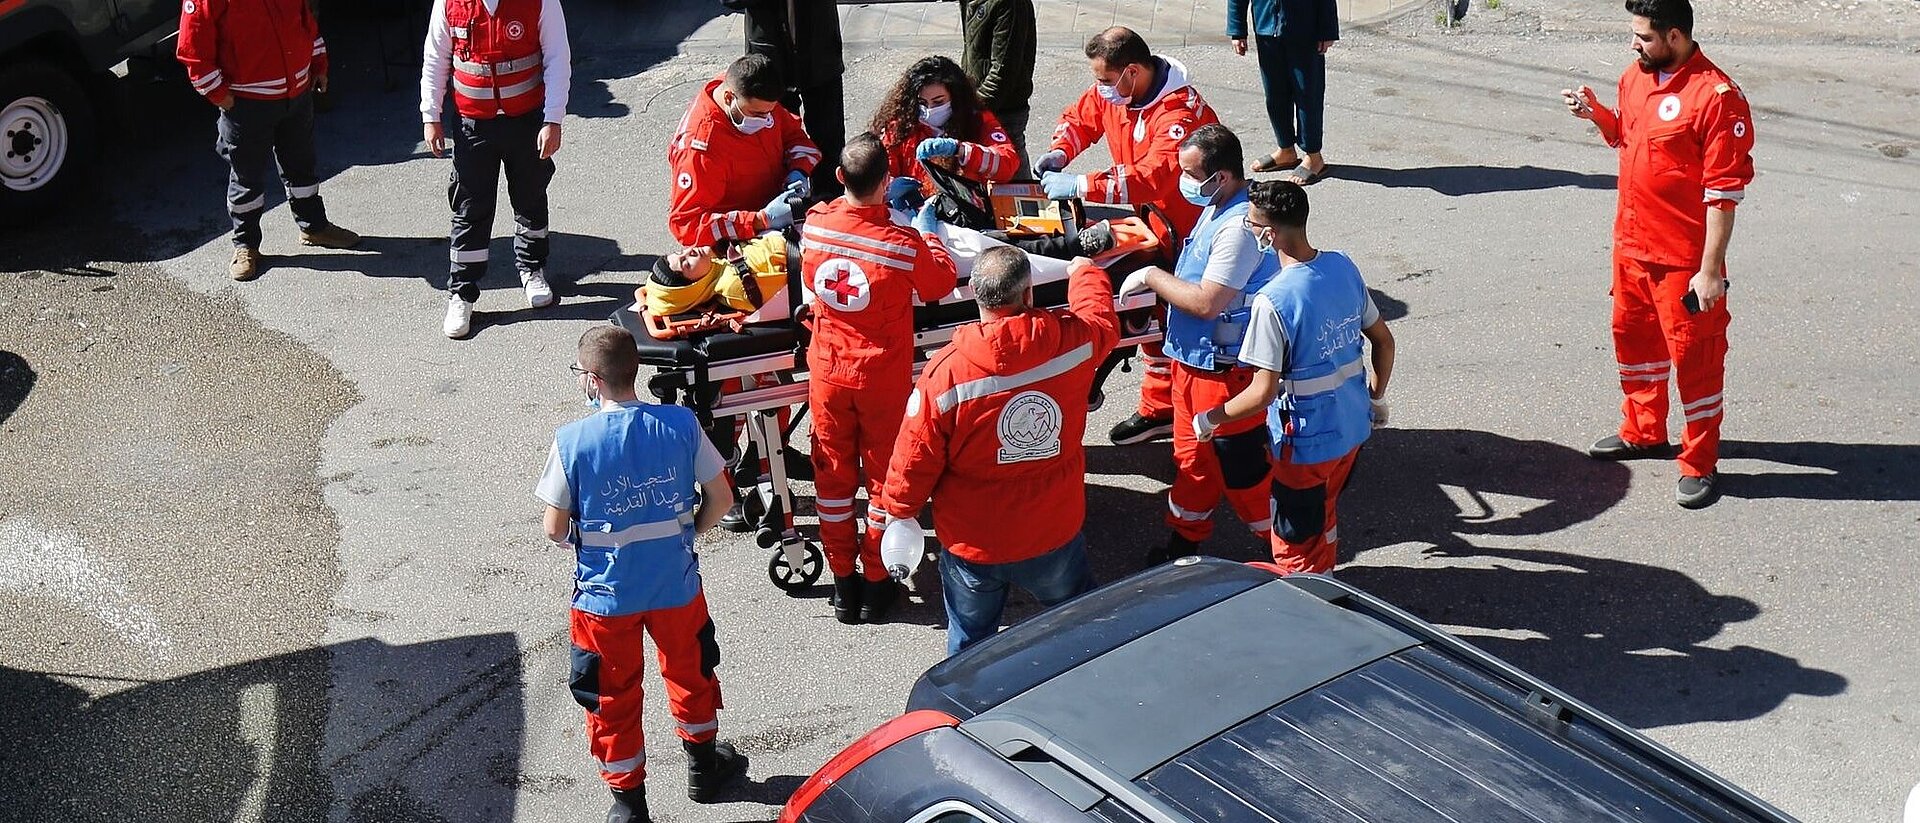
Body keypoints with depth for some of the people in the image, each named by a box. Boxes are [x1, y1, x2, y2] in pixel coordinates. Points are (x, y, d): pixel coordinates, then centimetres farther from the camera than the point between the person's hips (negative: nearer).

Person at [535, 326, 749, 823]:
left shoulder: (572, 442, -19)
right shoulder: (681, 425, -13)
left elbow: (555, 529, -11)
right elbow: (721, 498, -5)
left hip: (605, 592, -2)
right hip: (676, 585, 2)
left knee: (612, 695, 16)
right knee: (690, 671, 26)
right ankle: (704, 767, 45)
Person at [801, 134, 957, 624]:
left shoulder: (814, 225, -15)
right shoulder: (904, 244, -25)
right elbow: (942, 284, -4)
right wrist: (928, 231, 11)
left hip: (828, 372, 3)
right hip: (883, 380, -3)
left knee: (834, 474, 16)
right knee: (885, 475, 15)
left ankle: (842, 584, 27)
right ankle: (877, 584, 26)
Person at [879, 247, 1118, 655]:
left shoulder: (946, 372, -24)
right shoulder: (1071, 342, -17)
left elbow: (915, 458, -14)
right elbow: (1102, 321, 9)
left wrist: (899, 510, 5)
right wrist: (1085, 271, 30)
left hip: (972, 546, -2)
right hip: (1055, 538, 2)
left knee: (971, 646, 19)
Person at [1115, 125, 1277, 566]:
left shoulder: (1240, 225, -27)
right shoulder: (1216, 208, 4)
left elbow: (1206, 302, -30)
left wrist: (1152, 276, -18)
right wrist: (1156, 281, 4)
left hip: (1226, 369, -10)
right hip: (1194, 359, 10)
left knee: (1240, 467, 3)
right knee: (1192, 457, 22)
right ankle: (1186, 540, 39)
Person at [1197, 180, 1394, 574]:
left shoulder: (1272, 301, -27)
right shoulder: (1344, 267, -5)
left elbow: (1263, 393, -25)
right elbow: (1384, 341, 6)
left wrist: (1210, 419, -9)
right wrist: (1377, 397, 22)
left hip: (1305, 442, -7)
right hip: (1352, 428, 8)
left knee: (1297, 542, 13)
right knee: (1323, 515, 29)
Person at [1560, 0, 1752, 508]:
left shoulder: (1716, 96, -21)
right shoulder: (1636, 76, 4)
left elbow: (1724, 193, -21)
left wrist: (1710, 270, -21)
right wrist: (1597, 114, 0)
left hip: (1683, 258, -8)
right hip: (1631, 243, 8)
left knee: (1693, 355, 2)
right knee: (1633, 335, 21)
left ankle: (1700, 465, 15)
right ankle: (1643, 433, 41)